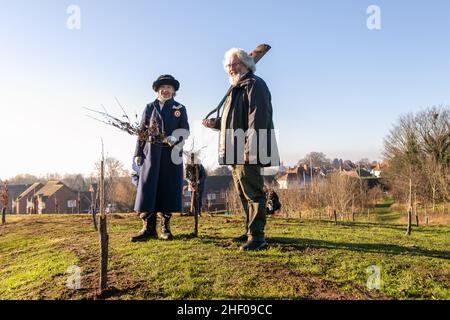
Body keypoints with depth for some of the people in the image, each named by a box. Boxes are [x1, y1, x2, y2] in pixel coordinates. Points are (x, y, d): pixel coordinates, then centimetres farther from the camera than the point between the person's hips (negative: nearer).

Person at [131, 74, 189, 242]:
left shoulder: (180, 108, 14)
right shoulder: (149, 107, 15)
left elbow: (185, 130, 4)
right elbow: (141, 132, 11)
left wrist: (175, 138, -18)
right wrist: (138, 153, 1)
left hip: (171, 153, 0)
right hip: (151, 152, 1)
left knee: (169, 189, 0)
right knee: (147, 188, -6)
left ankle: (165, 228, 8)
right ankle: (148, 228, -1)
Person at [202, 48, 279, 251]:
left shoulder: (254, 85, -4)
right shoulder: (236, 89, 25)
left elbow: (257, 118, -18)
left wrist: (251, 148, -27)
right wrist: (215, 123, 20)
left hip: (248, 152, -10)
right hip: (235, 153, 10)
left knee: (253, 193, -8)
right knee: (244, 194, 13)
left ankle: (257, 236, -2)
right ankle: (250, 232, 24)